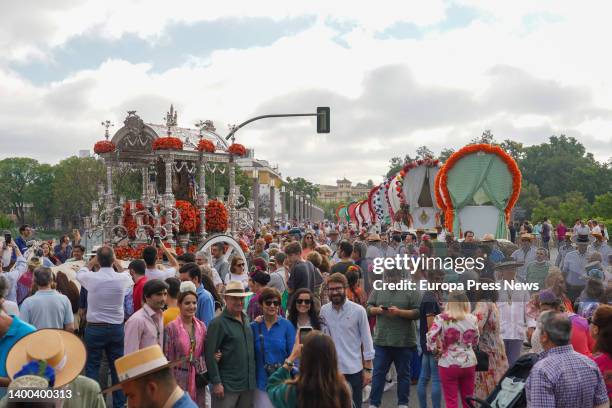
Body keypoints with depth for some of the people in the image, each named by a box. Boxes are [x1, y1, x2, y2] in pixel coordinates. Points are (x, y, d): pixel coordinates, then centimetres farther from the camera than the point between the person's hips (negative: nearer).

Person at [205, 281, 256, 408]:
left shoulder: (246, 321, 11)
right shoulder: (218, 323, -10)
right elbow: (210, 355, -14)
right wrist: (216, 382, -17)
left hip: (248, 384, 7)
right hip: (227, 387, -6)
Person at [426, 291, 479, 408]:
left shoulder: (441, 319, -10)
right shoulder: (472, 319, 1)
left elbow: (430, 337, -17)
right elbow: (475, 342, 10)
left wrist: (435, 351, -1)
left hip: (448, 364, -3)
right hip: (469, 363, 3)